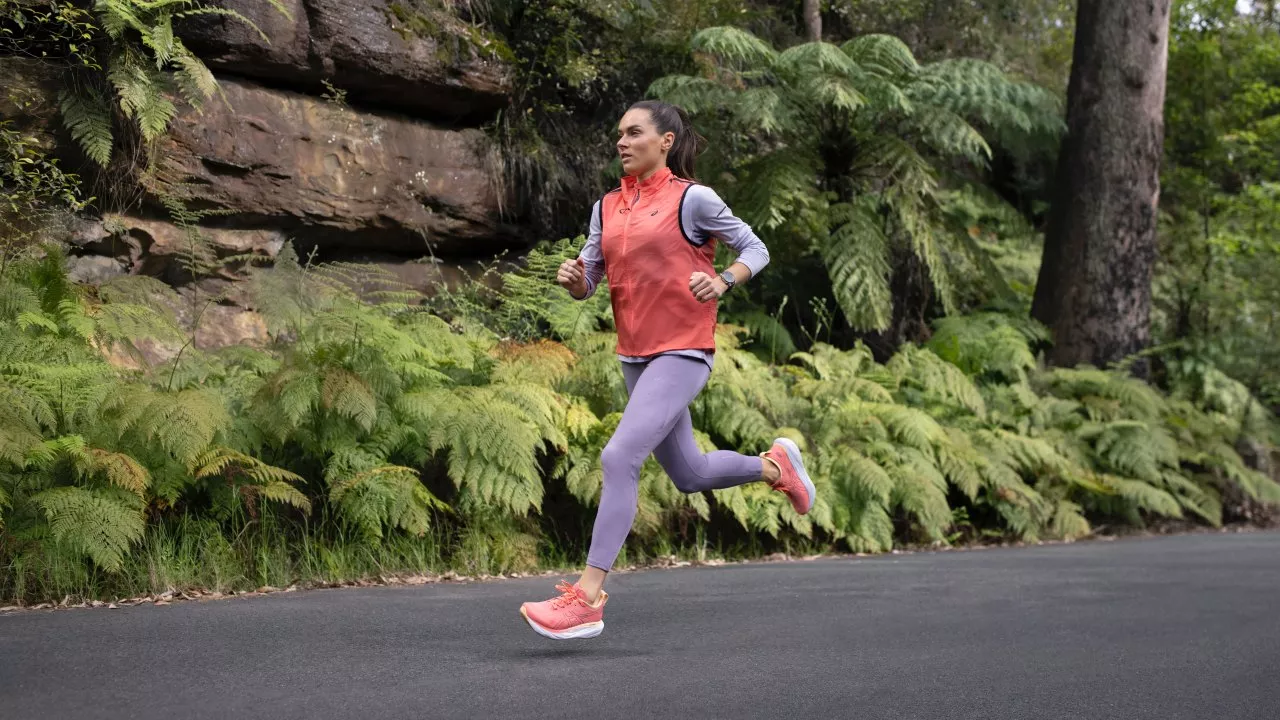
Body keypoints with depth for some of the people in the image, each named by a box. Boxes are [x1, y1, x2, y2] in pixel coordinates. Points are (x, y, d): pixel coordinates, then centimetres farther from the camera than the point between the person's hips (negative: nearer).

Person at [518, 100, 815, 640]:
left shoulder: (692, 199, -7)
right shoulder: (607, 207, 10)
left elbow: (755, 250, -1)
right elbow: (587, 284, 11)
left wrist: (723, 280, -20)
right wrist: (573, 279, -13)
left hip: (682, 353, -8)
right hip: (634, 355, 8)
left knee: (619, 458, -20)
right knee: (689, 475, 18)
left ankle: (587, 598, -19)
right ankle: (775, 465, 45)